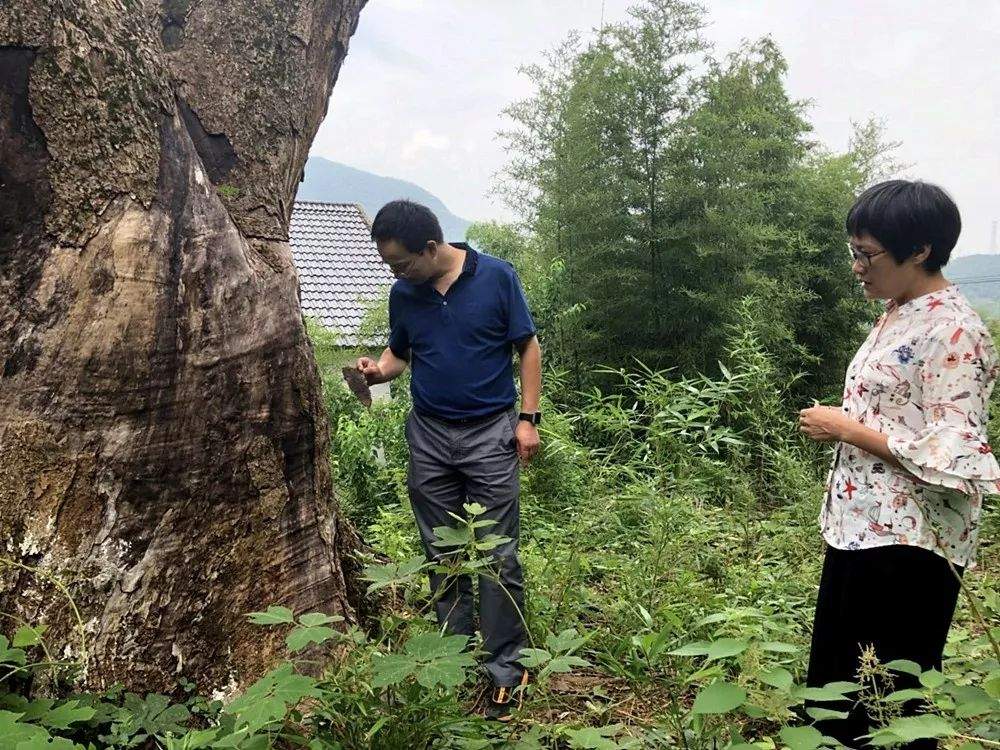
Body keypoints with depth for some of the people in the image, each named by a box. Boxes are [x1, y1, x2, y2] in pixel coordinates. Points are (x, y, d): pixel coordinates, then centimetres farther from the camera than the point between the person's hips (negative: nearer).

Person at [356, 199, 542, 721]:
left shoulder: (496, 277, -9)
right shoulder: (402, 294, 2)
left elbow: (528, 347, -2)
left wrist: (528, 418, -7)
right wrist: (379, 370, -8)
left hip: (490, 433, -3)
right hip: (429, 437, 4)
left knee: (498, 555, -1)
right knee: (442, 555, 10)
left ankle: (504, 666, 11)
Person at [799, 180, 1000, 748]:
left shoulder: (952, 329, -17)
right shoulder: (897, 314, 11)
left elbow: (953, 458, -23)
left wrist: (846, 429, -18)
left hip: (908, 544, -9)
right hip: (861, 529, 9)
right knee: (833, 689, 18)